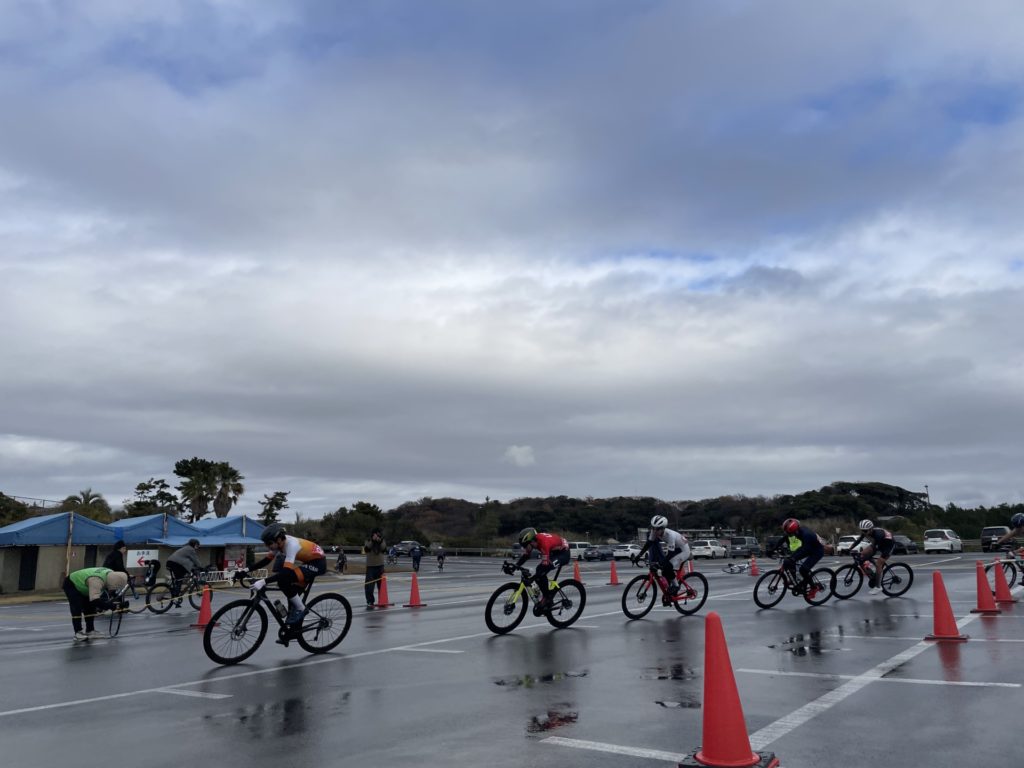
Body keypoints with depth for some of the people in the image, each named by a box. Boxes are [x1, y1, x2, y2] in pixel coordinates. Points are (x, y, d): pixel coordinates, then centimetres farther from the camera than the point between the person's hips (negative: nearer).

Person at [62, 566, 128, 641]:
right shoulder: (96, 581, -44)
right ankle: (78, 633, -12)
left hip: (81, 585, 9)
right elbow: (95, 600, -49)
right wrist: (110, 605, -47)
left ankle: (90, 630, 15)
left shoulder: (112, 574, -18)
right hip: (71, 585, -9)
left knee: (90, 608, 6)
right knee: (77, 609, -18)